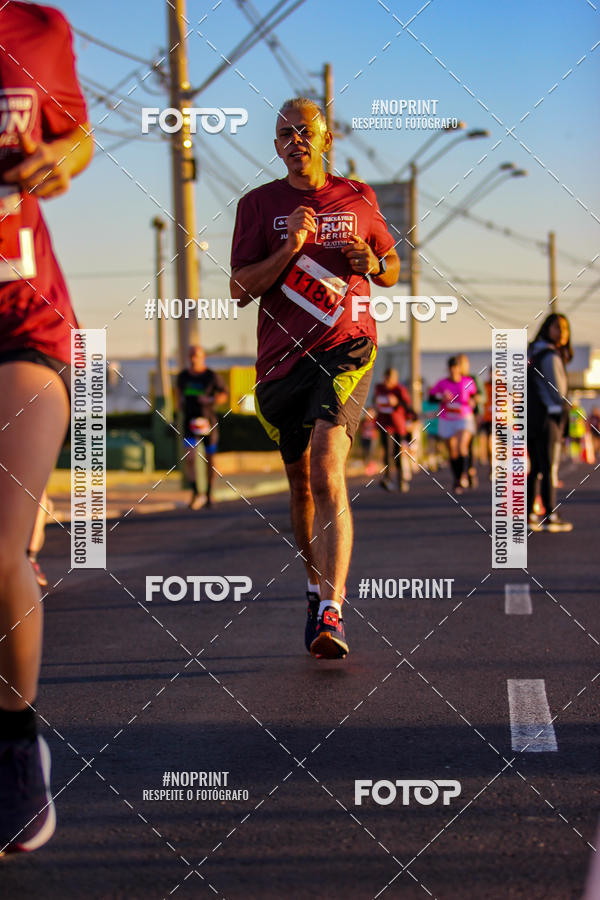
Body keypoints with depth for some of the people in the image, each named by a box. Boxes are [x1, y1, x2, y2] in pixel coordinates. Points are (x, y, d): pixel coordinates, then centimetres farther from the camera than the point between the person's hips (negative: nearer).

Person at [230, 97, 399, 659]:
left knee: (327, 469, -21)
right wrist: (291, 247, -13)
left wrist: (372, 263, -1)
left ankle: (331, 614, -28)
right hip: (281, 357, 2)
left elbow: (392, 269, 22)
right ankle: (316, 588, 35)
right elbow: (240, 290, -1)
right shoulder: (259, 205, 7)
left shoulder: (358, 199, 10)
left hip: (347, 349, -2)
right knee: (301, 482, 12)